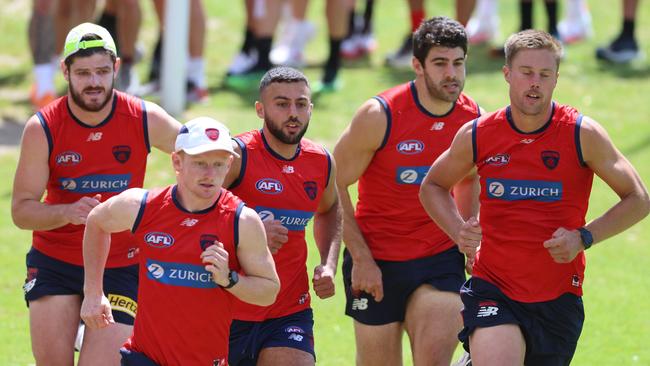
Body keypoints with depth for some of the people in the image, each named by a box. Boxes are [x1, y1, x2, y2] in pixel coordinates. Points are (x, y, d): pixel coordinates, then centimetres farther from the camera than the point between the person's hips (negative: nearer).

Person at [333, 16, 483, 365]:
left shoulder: (473, 118, -2)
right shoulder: (380, 115, -15)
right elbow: (335, 184, -8)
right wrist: (361, 258, -11)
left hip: (440, 261, 2)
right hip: (375, 263, -2)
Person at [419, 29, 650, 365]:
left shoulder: (583, 134, -6)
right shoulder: (476, 136, -1)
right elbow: (432, 187, 16)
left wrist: (583, 238, -13)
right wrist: (459, 232, -3)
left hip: (558, 299, 1)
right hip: (492, 292, -1)